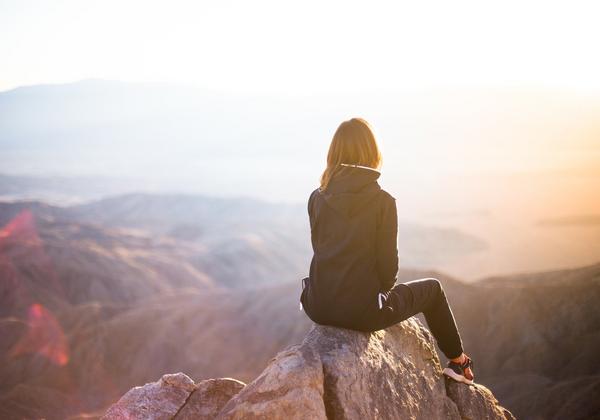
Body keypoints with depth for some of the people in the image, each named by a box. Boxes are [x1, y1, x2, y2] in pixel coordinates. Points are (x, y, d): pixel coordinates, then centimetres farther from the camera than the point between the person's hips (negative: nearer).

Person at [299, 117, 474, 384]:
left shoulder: (317, 199, 0)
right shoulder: (382, 201, -12)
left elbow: (320, 250, 9)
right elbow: (387, 262, -9)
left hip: (319, 308, 4)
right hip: (362, 311, -4)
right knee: (432, 288, 23)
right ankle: (458, 362, 39)